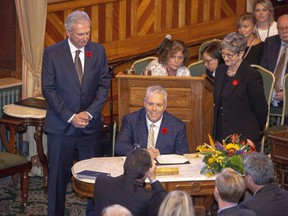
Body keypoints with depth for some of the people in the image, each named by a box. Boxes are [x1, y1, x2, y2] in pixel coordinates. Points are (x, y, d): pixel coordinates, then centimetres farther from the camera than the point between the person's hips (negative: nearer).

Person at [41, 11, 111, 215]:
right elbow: (48, 89, -6)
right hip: (61, 126, -2)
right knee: (59, 174, 4)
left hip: (91, 123, 2)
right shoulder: (52, 53, -5)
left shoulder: (98, 51, 3)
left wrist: (90, 113, -8)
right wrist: (70, 117, -12)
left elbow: (104, 84, 4)